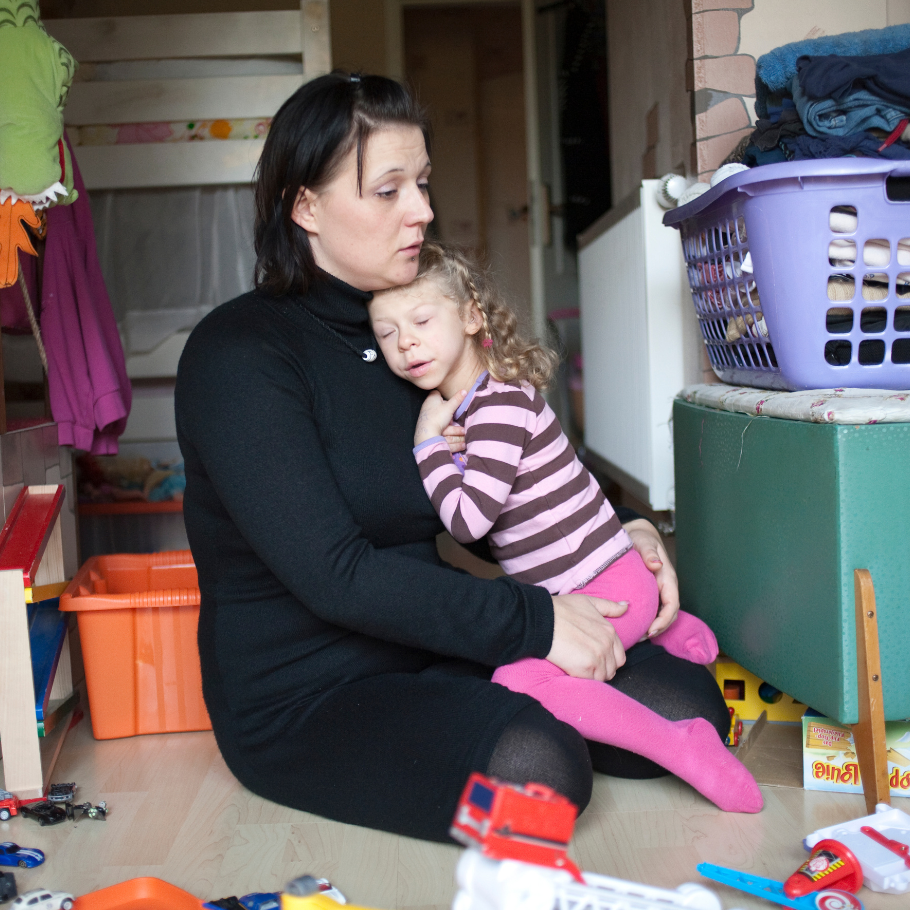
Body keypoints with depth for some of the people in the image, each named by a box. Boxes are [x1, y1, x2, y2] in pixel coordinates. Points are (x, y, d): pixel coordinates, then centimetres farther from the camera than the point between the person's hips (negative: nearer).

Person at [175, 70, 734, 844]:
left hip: (429, 648, 6)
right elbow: (333, 575, -23)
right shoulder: (240, 353, -15)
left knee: (687, 708, -10)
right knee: (533, 771, -30)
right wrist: (534, 622, -23)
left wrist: (624, 533, 0)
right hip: (304, 694, -6)